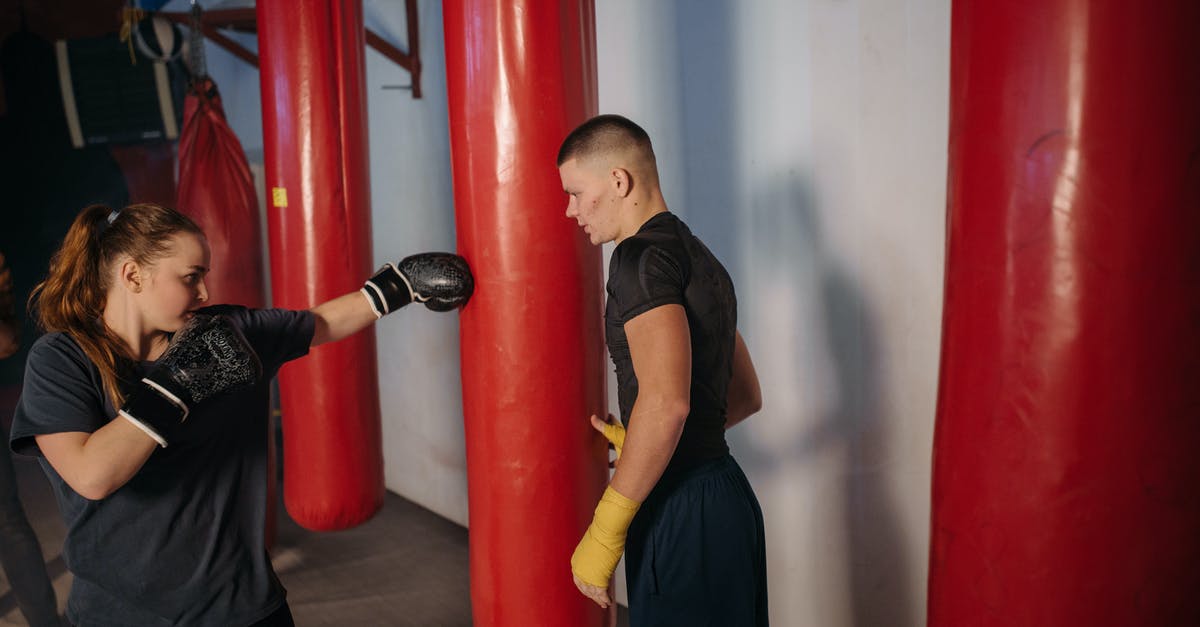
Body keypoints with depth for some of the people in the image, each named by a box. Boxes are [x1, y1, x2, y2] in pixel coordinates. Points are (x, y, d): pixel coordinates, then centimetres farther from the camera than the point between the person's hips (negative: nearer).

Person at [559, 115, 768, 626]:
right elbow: (746, 397, 22)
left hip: (684, 512, -10)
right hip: (724, 494, 10)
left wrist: (604, 534, -22)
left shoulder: (643, 257, -14)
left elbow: (666, 401, -28)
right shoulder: (700, 260, 15)